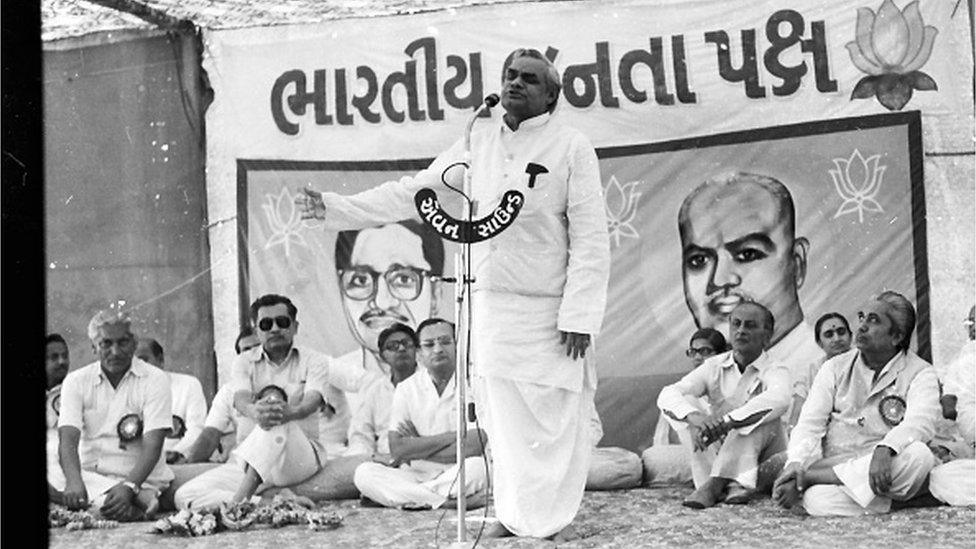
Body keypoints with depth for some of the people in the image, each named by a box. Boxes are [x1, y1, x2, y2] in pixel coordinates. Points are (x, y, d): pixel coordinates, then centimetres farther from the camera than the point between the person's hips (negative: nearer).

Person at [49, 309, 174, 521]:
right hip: (89, 474, 4)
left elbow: (152, 445, -12)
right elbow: (68, 440, -7)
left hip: (140, 480, -4)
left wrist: (128, 487, -31)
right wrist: (74, 483, -29)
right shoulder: (76, 381, 6)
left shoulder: (154, 379, -2)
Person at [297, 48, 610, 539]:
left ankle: (555, 517, 16)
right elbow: (412, 192, 13)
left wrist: (579, 316, -13)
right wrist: (335, 208, 8)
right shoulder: (478, 145, 9)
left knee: (553, 420, -1)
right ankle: (515, 514, 25)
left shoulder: (571, 148, -5)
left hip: (546, 310, -4)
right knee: (500, 415, 9)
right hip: (489, 305, 5)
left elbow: (591, 241, -8)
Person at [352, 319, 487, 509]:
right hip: (417, 475, 3)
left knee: (479, 467, -36)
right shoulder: (407, 389, 6)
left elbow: (477, 445, -13)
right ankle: (451, 502, -27)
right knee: (364, 473, -21)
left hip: (459, 475, -3)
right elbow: (397, 448, -4)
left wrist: (416, 451, -7)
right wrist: (451, 436, -8)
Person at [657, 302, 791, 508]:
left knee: (761, 412, -27)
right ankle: (732, 484, -30)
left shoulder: (775, 371, -6)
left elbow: (779, 400, -33)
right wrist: (694, 416, -35)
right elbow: (667, 395, -11)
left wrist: (725, 422, -44)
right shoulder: (714, 367, 4)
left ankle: (714, 484, -35)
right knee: (685, 404, -14)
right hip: (720, 456, 3)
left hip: (765, 463, -3)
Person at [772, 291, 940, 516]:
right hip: (832, 465, -2)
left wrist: (885, 449, -35)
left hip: (881, 471, 2)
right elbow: (810, 422, 4)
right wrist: (796, 463, -17)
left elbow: (920, 421, -14)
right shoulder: (835, 368, 14)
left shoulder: (919, 373, 6)